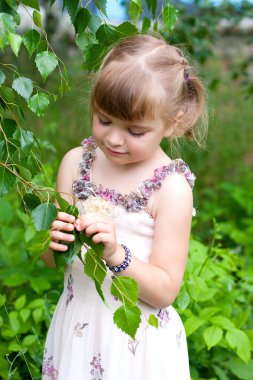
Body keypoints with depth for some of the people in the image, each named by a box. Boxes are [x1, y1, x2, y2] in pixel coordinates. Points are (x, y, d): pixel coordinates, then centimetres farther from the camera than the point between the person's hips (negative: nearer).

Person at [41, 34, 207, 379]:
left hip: (138, 341, -3)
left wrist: (116, 255, -31)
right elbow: (49, 260, 1)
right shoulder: (76, 162, -6)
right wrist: (55, 243, -21)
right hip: (77, 325, 4)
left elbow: (165, 292, -17)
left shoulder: (172, 187, -18)